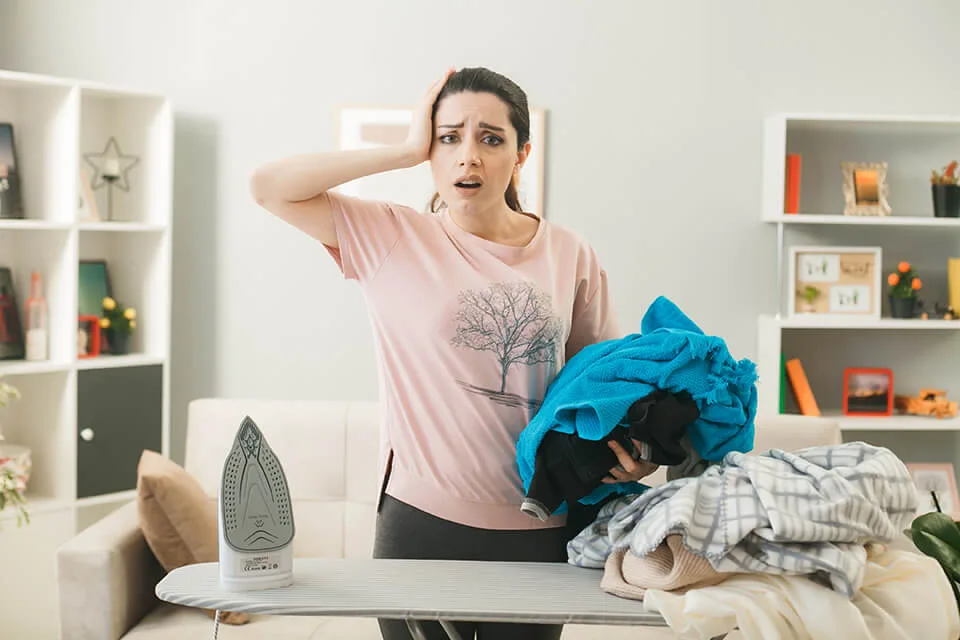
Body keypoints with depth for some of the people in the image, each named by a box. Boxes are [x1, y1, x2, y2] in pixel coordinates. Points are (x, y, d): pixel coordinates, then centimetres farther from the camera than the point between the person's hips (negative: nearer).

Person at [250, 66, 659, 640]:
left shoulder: (571, 256, 3)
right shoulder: (392, 237, -1)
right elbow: (269, 186, -10)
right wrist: (406, 152, -9)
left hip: (538, 532, 2)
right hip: (422, 522, -1)